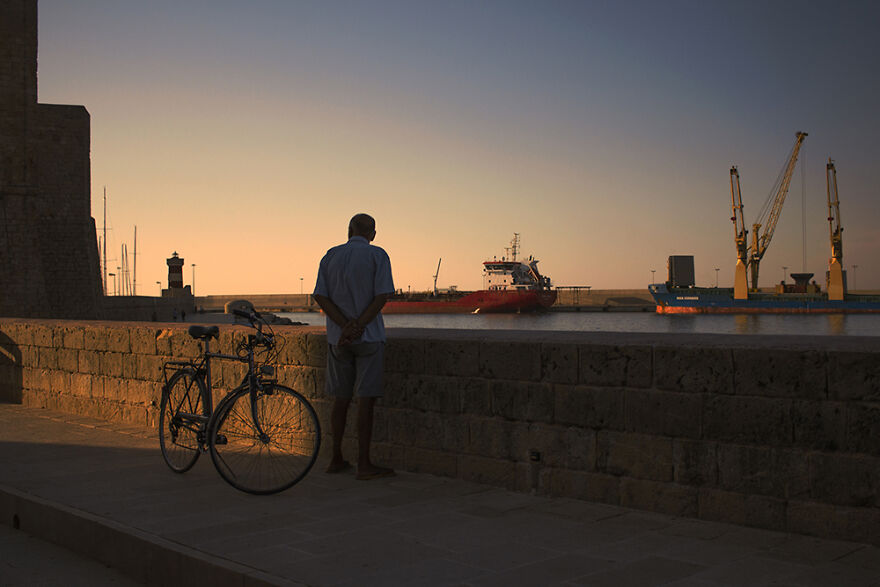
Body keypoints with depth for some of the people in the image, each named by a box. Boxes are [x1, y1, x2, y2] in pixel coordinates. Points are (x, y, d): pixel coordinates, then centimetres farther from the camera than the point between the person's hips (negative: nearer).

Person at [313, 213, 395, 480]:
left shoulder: (330, 256, 8)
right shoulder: (377, 255, -2)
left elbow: (320, 296, -1)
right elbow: (382, 296, -12)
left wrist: (345, 326, -10)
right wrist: (358, 326, -14)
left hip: (338, 338, 4)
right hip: (369, 337, -4)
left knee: (341, 398, 12)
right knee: (366, 399, -2)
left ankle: (336, 459, 18)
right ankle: (364, 464, -1)